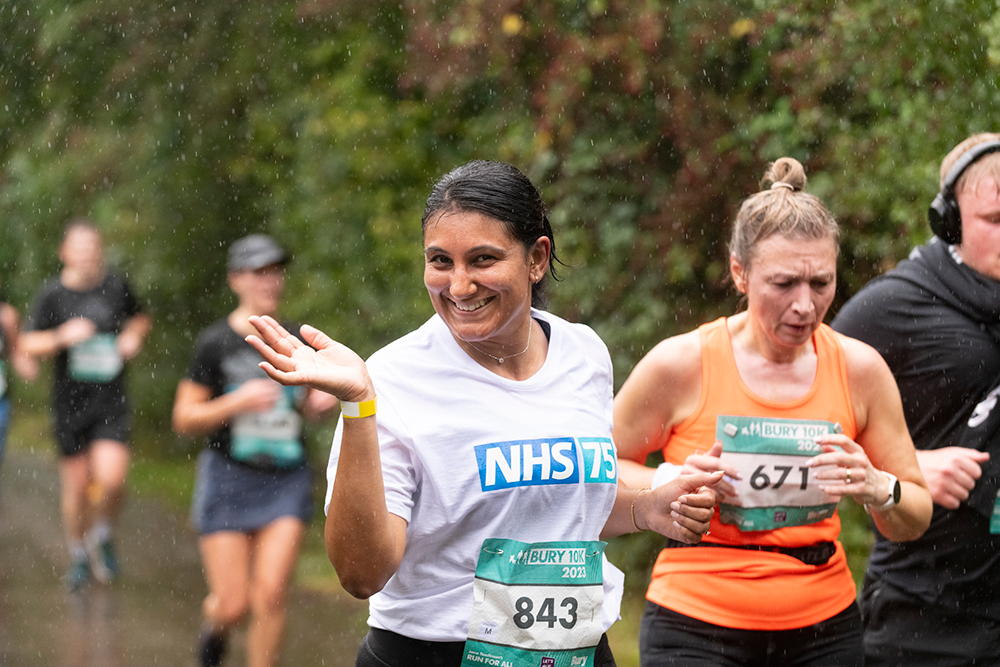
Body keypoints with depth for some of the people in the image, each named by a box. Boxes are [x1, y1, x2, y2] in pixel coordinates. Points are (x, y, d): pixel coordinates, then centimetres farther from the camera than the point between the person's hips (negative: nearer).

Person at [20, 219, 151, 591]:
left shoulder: (116, 286, 1)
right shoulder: (52, 293, -5)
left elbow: (141, 318, 21)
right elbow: (28, 344, -3)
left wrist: (134, 336, 0)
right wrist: (62, 337, -19)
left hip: (111, 401, 1)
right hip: (70, 402, -1)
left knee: (111, 478, -15)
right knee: (77, 486, 5)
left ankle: (102, 537, 15)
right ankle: (78, 555, 28)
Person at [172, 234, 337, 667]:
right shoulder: (216, 343, -5)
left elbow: (312, 410, 19)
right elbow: (184, 419, -5)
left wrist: (323, 403, -4)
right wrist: (238, 402, -20)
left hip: (287, 480, 2)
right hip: (229, 479, -2)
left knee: (271, 594, -12)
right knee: (234, 606, -2)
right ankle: (214, 622, 34)